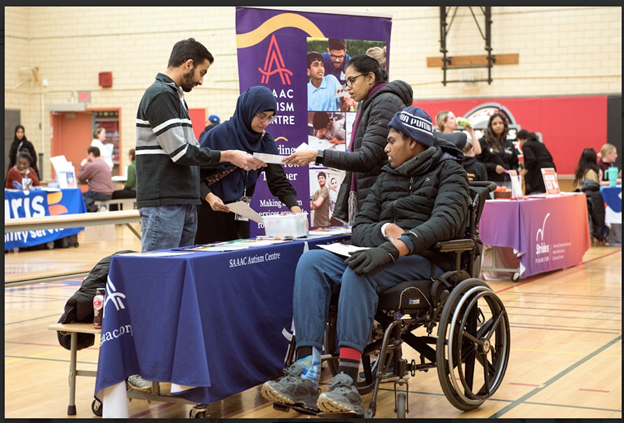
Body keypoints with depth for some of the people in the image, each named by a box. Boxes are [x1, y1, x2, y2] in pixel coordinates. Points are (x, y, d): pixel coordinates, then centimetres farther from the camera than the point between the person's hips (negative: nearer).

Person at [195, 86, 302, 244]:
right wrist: (209, 196, -25)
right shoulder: (219, 135, -12)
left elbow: (278, 179, -3)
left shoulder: (265, 141, 3)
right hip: (211, 212, -5)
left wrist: (295, 207, -18)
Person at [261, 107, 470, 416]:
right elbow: (360, 228, 14)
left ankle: (346, 384, -41)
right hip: (382, 254, 6)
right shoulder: (388, 176, 22)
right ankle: (305, 378, -31)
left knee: (358, 272, -36)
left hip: (423, 260, -6)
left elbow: (446, 221, -19)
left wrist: (395, 248, -33)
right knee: (312, 261, -19)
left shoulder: (448, 171, 1)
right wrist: (385, 230, -11)